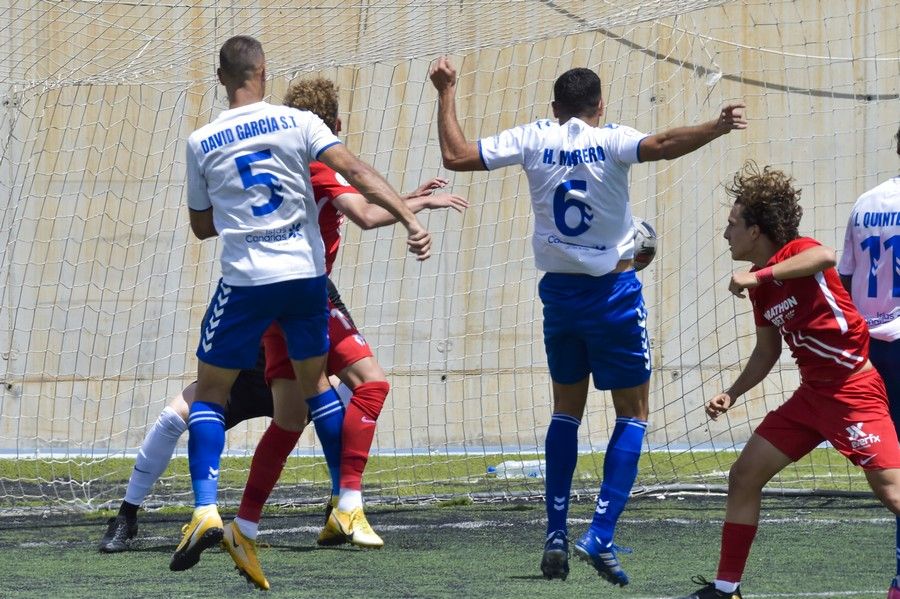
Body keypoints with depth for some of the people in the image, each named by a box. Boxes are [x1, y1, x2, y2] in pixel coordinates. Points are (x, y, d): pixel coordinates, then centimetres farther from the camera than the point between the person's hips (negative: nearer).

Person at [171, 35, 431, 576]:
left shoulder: (202, 144, 1)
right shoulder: (298, 123, -1)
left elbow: (202, 225, 12)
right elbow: (357, 172, -12)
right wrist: (410, 219, -16)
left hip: (246, 282, -2)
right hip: (306, 273, 2)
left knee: (209, 393, 9)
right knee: (315, 384, 21)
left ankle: (206, 511, -10)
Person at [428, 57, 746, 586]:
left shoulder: (534, 140, 0)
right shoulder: (609, 140, -8)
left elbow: (456, 155, 0)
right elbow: (659, 146, -28)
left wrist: (447, 93, 10)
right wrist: (716, 128, -31)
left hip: (559, 293, 4)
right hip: (614, 293, -4)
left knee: (567, 411, 19)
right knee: (633, 414, 5)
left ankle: (556, 535, 10)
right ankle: (601, 536, -10)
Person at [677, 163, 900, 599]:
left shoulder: (796, 254, -13)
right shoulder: (759, 288, 10)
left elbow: (827, 256, -39)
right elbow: (766, 351, 22)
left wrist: (759, 275, -38)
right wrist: (731, 394, 11)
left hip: (853, 391, -9)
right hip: (812, 395, 9)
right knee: (743, 477, 7)